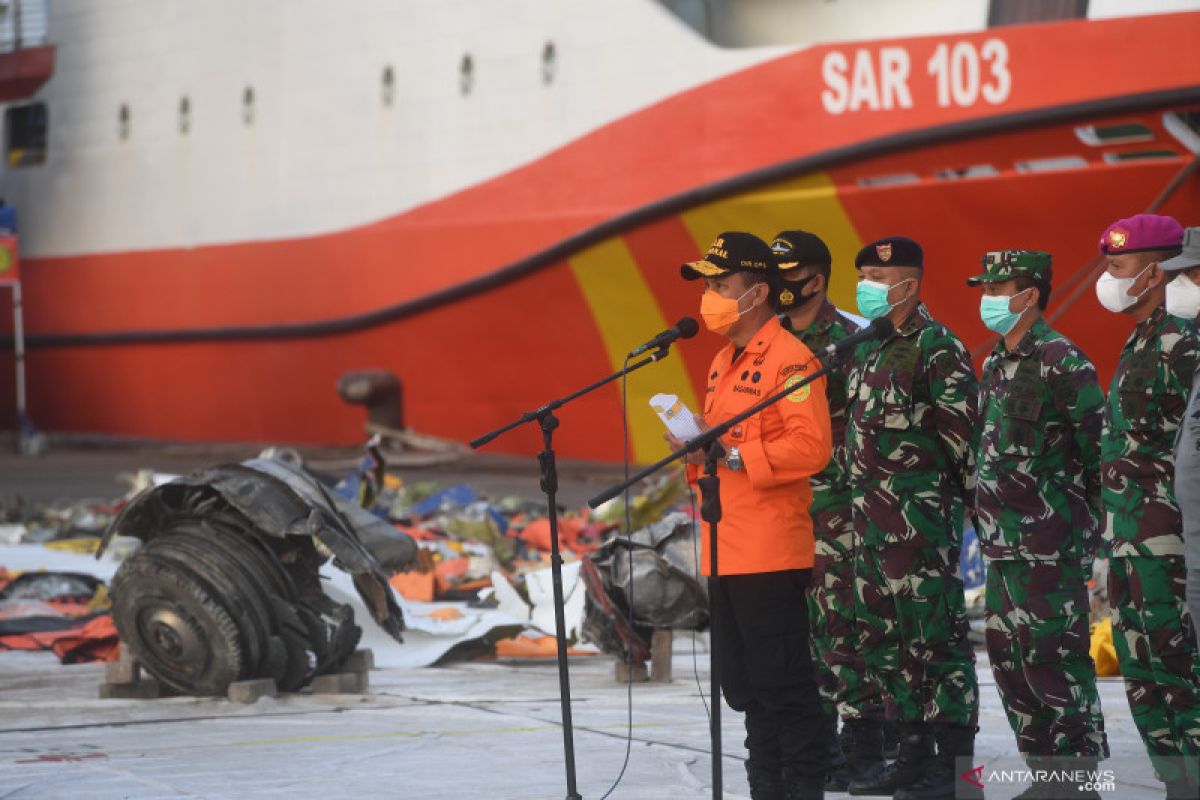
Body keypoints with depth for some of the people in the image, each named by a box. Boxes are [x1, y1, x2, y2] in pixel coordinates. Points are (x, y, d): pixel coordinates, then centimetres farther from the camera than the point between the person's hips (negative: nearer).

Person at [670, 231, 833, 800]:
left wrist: (730, 453, -21)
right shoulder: (722, 363, 19)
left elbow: (810, 447, -20)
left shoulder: (790, 359, -11)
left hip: (770, 554, -9)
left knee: (782, 682, -6)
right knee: (743, 683, 13)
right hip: (724, 552, 9)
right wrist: (697, 449, 7)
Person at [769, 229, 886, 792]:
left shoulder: (844, 340, -9)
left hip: (836, 510, -8)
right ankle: (818, 745, 16)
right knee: (803, 628, 10)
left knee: (843, 627, -7)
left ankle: (863, 750, -1)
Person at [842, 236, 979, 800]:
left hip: (921, 516, -9)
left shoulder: (937, 346, -9)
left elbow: (962, 433, -12)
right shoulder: (868, 349, 18)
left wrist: (970, 501, -11)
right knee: (884, 641, 12)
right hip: (871, 516, 9)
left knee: (935, 637, -8)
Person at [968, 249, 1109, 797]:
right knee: (1009, 661, 12)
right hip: (1003, 545, 9)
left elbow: (1100, 449, -12)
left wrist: (1088, 523, -9)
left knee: (1053, 663, -8)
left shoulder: (1062, 362, -12)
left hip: (1051, 546, -9)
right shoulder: (994, 363, 14)